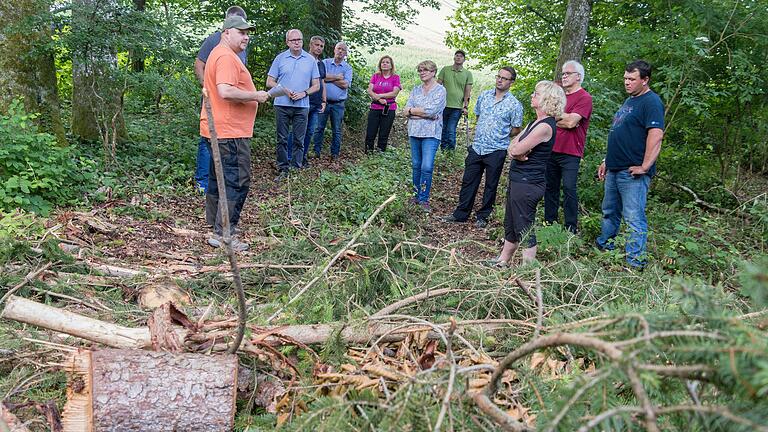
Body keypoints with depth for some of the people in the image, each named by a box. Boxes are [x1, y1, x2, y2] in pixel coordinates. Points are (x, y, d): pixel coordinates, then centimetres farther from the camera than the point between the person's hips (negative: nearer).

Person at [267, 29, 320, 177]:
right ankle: (283, 169, 11)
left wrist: (304, 93, -9)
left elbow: (316, 85, 9)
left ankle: (296, 169, 10)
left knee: (299, 140, 3)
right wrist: (284, 90, -11)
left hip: (302, 105, 0)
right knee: (282, 139, 3)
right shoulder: (280, 58, 5)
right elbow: (270, 82, 5)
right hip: (282, 104, 0)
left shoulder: (311, 60, 6)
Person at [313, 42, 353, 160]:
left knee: (337, 130, 6)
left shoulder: (347, 68, 6)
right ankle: (317, 151, 10)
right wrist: (337, 77, -8)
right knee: (319, 127, 1)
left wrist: (329, 78, -5)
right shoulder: (325, 63, 7)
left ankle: (335, 153, 14)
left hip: (338, 104, 0)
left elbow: (345, 84, -9)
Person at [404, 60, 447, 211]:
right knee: (416, 165, 10)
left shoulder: (440, 90, -3)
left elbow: (431, 110, -16)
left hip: (431, 133, -5)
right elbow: (406, 111, 1)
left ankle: (424, 199, 0)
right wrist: (424, 113, -12)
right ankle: (417, 195, 21)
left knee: (427, 167, -11)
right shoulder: (416, 90, 12)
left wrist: (412, 110, -4)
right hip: (414, 131, 5)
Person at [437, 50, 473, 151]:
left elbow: (467, 92, 5)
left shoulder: (468, 74, 5)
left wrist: (465, 106, -2)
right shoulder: (445, 70, 6)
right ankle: (443, 149, 18)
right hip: (443, 105, 2)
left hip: (457, 107, -1)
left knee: (451, 130, -6)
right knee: (443, 129, 7)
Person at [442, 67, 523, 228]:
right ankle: (460, 214, 20)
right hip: (476, 147, 4)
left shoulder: (514, 104, -7)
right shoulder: (484, 95, 6)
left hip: (496, 151, -4)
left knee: (490, 186, 8)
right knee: (468, 182, 9)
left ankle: (483, 216, 22)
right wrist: (483, 133, 13)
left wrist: (499, 136, 5)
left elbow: (516, 130, -1)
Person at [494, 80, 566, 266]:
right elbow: (512, 147, 9)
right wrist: (516, 152, -11)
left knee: (524, 229, -2)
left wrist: (516, 149, 0)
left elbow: (517, 150, -22)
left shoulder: (545, 126, -19)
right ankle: (502, 261, 33)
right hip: (519, 180, 10)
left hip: (527, 184, -10)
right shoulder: (535, 122, 13)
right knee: (510, 225, 20)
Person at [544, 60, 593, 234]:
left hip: (570, 153, -7)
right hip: (552, 149, 7)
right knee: (550, 187, 12)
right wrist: (564, 120, -7)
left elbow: (571, 122, -18)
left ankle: (571, 229, 2)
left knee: (569, 189, -5)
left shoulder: (584, 98, -8)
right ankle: (549, 222, 23)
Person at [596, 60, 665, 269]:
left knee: (634, 218, -6)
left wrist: (644, 167, -25)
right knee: (610, 213, 20)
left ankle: (635, 263, 0)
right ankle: (603, 249, 34)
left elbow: (656, 136, -23)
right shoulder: (629, 101, 19)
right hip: (614, 170, 10)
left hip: (632, 173, -10)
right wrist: (606, 161, 22)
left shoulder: (651, 102, -13)